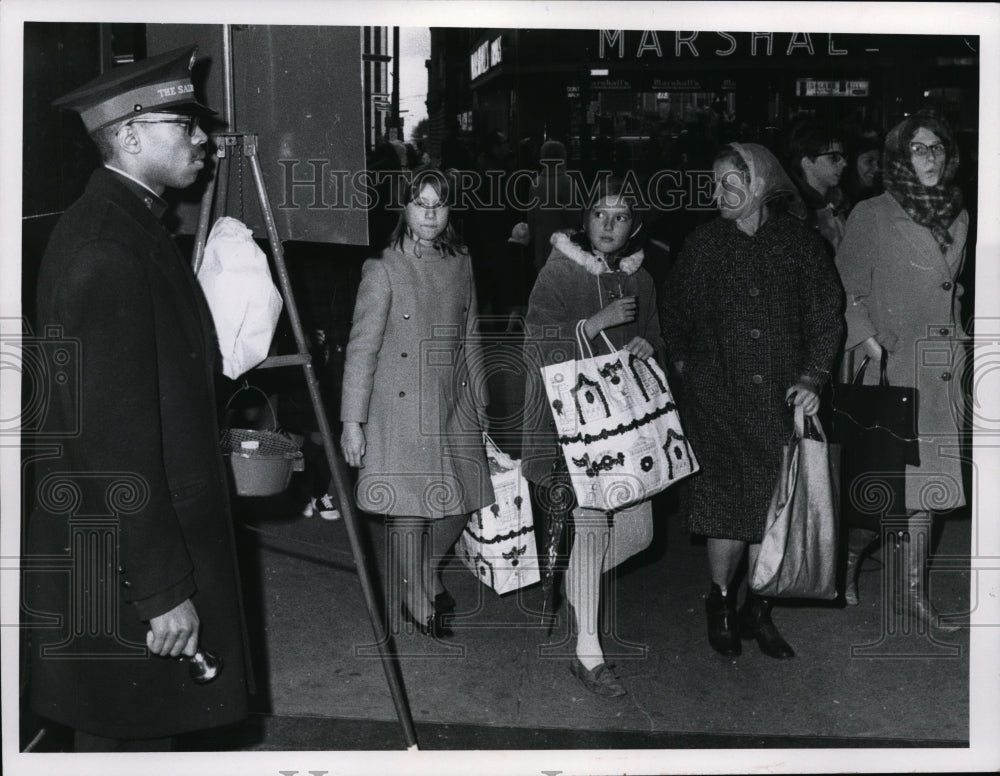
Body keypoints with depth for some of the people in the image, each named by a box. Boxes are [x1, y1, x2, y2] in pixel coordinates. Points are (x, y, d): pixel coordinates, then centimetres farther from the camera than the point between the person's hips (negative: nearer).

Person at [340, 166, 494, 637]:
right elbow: (361, 349, -9)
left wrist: (480, 406, 17)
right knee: (410, 511, -1)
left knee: (459, 503, 10)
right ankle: (416, 603, 21)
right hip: (401, 410, -5)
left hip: (453, 408, 6)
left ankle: (428, 578, 38)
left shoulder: (460, 266, 9)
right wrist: (352, 421, -12)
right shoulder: (383, 271, -8)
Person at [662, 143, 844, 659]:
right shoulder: (702, 244, 3)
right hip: (719, 398, -1)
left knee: (772, 504, 4)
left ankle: (757, 610, 21)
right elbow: (675, 311, 15)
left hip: (781, 401, 1)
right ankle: (721, 603, 19)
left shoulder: (799, 242, 2)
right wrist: (684, 362, 9)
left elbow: (827, 314, 4)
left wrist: (812, 376, -5)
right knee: (729, 500, -3)